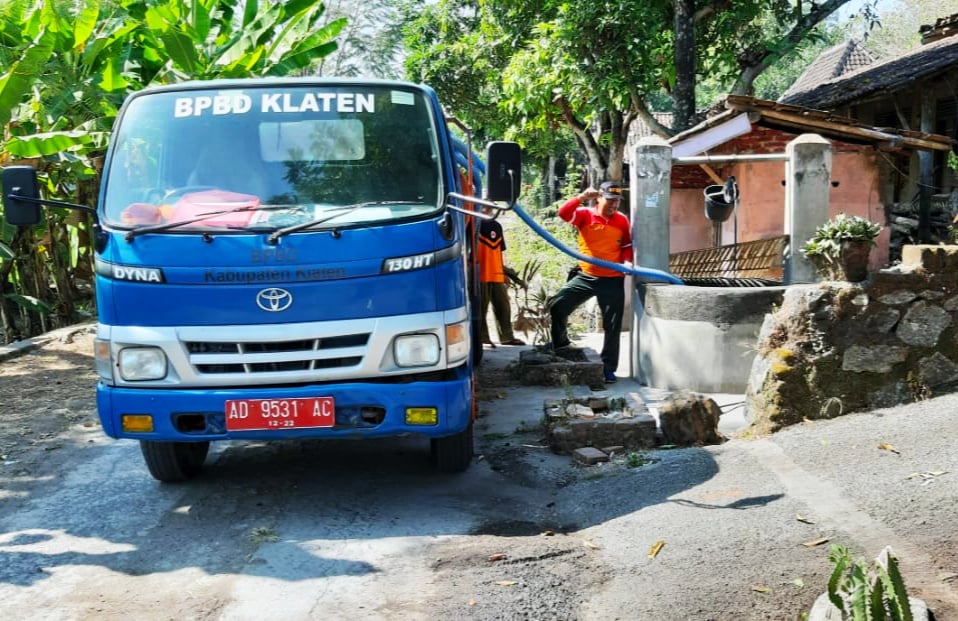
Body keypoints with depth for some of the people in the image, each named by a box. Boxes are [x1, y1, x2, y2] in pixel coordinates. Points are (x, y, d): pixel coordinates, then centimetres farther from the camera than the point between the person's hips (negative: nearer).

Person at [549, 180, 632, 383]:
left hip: (612, 281, 0)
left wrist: (628, 261, -8)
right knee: (557, 306, -5)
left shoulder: (622, 220, 2)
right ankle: (560, 345, 19)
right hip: (585, 277, 0)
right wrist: (582, 197, -30)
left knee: (612, 326, 4)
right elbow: (563, 213, -19)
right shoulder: (585, 215, -3)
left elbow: (627, 246, 12)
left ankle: (608, 368, 16)